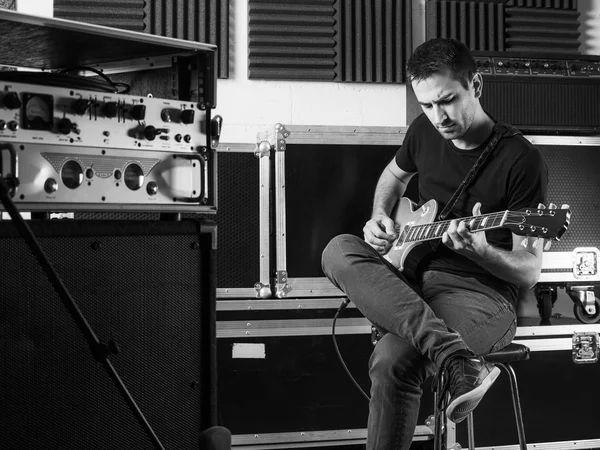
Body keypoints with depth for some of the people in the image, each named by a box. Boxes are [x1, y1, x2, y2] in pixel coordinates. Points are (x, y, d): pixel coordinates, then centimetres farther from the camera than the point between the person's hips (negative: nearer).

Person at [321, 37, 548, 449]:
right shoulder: (425, 133, 7)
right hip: (410, 282, 7)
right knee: (340, 250, -24)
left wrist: (480, 250, -29)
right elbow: (394, 175, 32)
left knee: (393, 361, -35)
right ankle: (457, 359, -37)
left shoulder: (521, 160, -10)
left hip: (481, 293, -7)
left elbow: (530, 271, -9)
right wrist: (380, 218, 12)